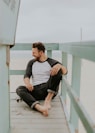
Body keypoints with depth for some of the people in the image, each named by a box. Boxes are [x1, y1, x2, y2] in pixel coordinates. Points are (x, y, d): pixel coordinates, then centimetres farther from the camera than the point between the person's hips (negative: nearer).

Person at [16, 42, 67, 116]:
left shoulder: (52, 62, 8)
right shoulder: (31, 63, 18)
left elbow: (65, 72, -6)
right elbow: (26, 76, 6)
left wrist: (59, 66, -29)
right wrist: (28, 83, -17)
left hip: (49, 90, -2)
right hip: (35, 90, 3)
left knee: (58, 70, -22)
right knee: (19, 89, -25)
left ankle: (48, 99, -31)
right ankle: (39, 107, -49)